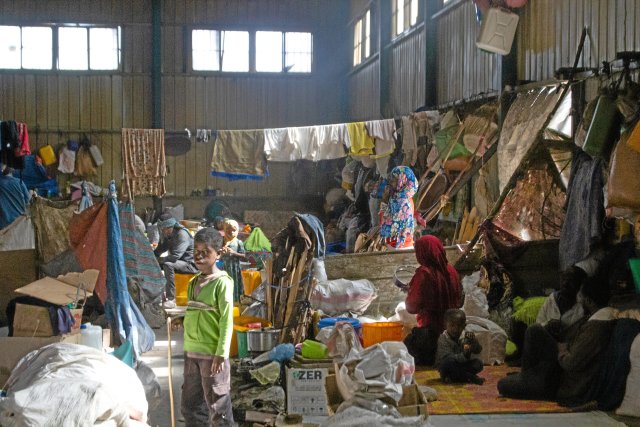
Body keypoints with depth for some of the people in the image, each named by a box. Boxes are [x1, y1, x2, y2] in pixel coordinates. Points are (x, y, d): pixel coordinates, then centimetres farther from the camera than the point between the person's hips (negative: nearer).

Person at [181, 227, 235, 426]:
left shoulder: (222, 283, -10)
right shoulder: (193, 282, 11)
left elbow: (227, 321, -13)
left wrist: (221, 355, -17)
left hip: (212, 354, -7)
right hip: (191, 352, 8)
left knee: (218, 407, -1)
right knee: (189, 405, 14)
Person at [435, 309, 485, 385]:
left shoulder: (465, 336, -5)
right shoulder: (443, 339, -19)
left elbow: (478, 350, -10)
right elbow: (448, 357, -31)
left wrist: (473, 340, -31)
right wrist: (464, 355, -45)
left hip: (461, 365, 5)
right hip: (445, 368, -5)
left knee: (478, 363, -15)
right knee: (449, 362, -37)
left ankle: (452, 378, -17)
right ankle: (472, 378, -23)